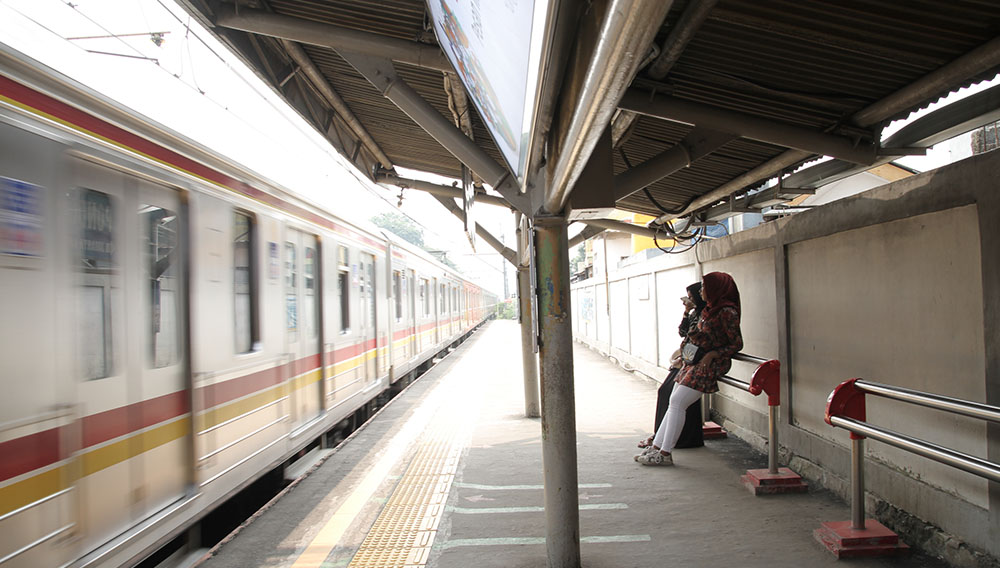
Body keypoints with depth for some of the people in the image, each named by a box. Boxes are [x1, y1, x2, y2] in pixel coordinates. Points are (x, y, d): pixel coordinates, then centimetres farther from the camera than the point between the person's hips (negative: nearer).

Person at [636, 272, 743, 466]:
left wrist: (711, 355, -19)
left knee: (677, 402, -14)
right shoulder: (710, 309, 15)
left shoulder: (727, 312, -13)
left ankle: (665, 453, -9)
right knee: (675, 403, 6)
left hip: (709, 364, -9)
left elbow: (737, 344, -13)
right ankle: (657, 446, 9)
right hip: (695, 361, 9)